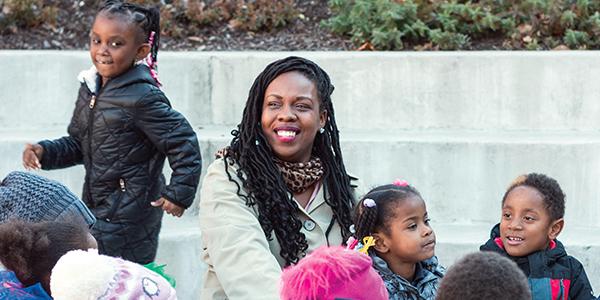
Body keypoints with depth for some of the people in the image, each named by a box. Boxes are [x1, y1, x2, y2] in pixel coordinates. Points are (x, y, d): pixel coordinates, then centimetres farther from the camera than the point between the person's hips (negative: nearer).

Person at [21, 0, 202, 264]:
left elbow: (183, 143, -16)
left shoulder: (142, 97, -19)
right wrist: (44, 152, 0)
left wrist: (178, 194, -12)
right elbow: (77, 144, 17)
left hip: (129, 218, -9)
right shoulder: (90, 89, 7)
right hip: (96, 208, 9)